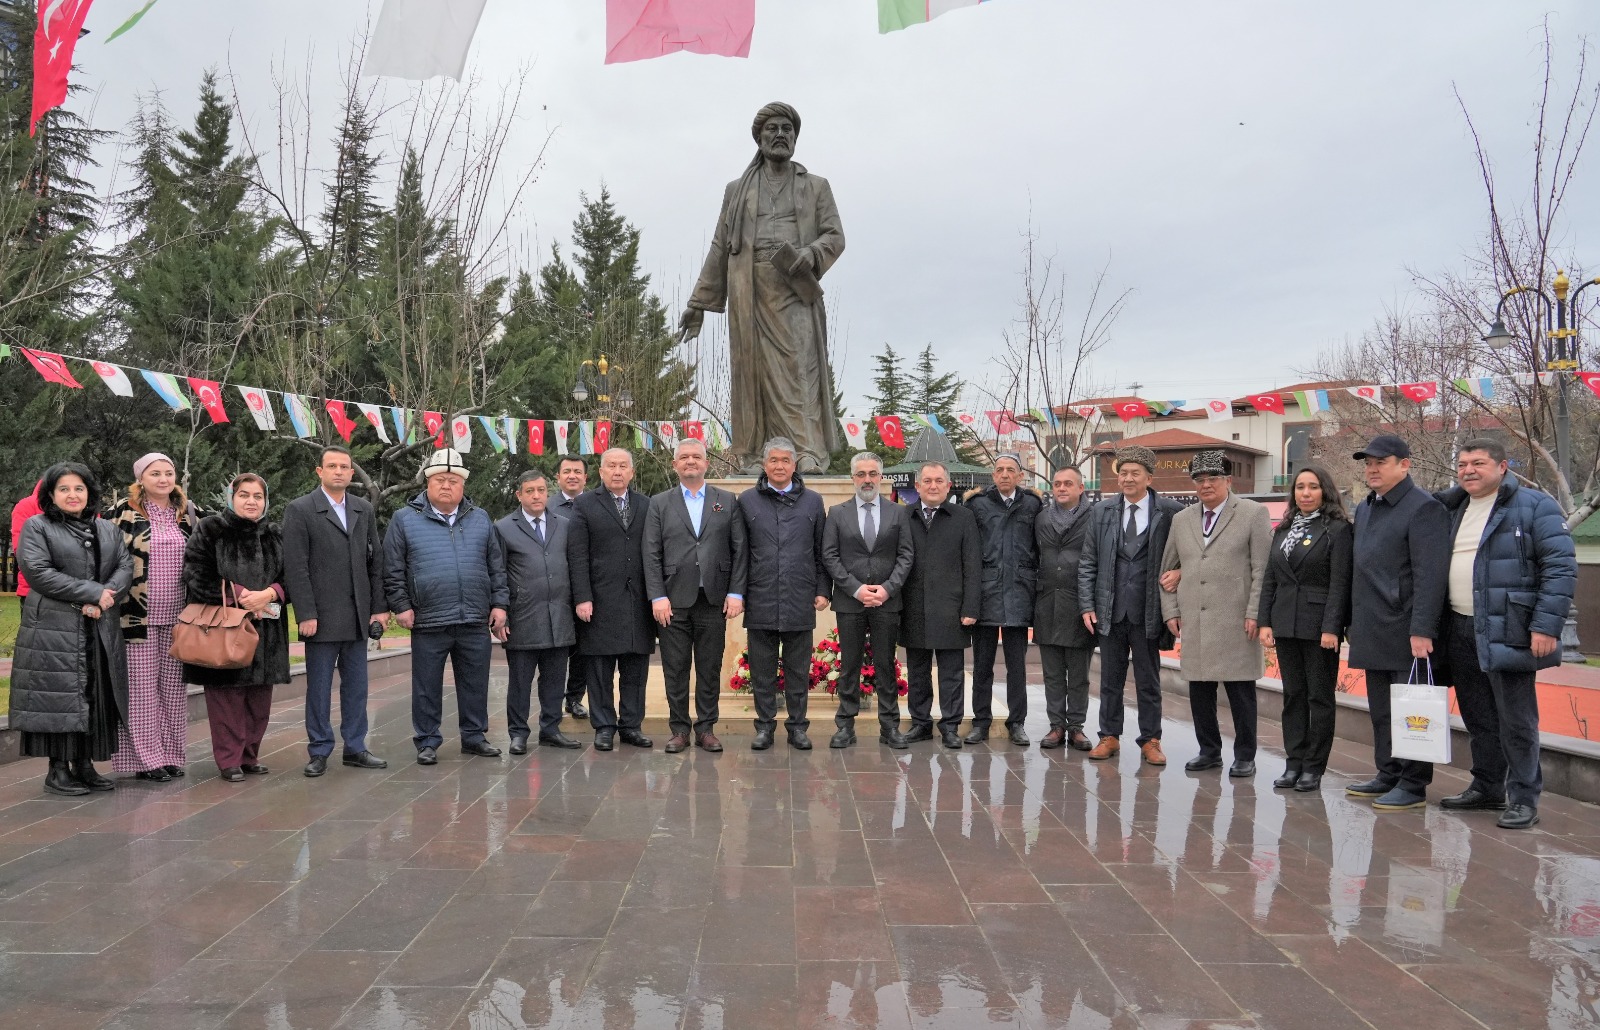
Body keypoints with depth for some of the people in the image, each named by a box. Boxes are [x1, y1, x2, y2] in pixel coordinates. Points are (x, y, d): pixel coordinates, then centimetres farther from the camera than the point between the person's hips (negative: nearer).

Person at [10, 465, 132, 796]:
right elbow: (36, 571, -12)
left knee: (95, 698, 5)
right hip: (54, 629, -5)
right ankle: (58, 769, 5)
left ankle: (84, 765, 14)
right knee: (59, 698, -3)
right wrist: (92, 593, -17)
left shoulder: (107, 530, 16)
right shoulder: (36, 527, 1)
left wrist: (106, 598, -14)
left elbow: (126, 567, 6)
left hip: (102, 631, 5)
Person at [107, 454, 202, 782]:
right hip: (138, 615, -3)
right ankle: (146, 759, 7)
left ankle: (171, 754, 16)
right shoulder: (123, 511, -2)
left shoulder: (189, 512, 9)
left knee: (173, 688, 8)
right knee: (141, 688, 0)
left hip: (178, 617, 4)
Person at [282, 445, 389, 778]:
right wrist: (306, 614, -14)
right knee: (319, 687, 4)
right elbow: (295, 567, -8)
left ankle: (355, 748, 20)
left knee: (356, 685, 10)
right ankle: (319, 751, 15)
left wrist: (380, 607, 4)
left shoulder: (364, 510, 11)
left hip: (358, 616, 4)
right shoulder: (300, 510, -3)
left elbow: (376, 561, 10)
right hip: (322, 617, -4)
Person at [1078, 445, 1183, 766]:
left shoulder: (1171, 511, -5)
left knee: (1148, 681, 9)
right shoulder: (1102, 511, 4)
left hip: (1148, 612, -2)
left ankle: (1150, 740, 20)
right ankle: (1109, 736, 22)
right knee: (1110, 679, 11)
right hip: (1110, 610, 2)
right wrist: (1087, 606, 0)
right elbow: (1088, 562, 5)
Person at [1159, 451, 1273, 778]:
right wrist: (1170, 611, 10)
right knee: (1199, 690, 8)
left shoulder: (1254, 514, 1)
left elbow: (1262, 569, -4)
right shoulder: (1181, 520, 14)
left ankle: (1245, 756, 14)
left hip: (1235, 622, -4)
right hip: (1194, 622, 4)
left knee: (1240, 690, 2)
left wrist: (1254, 613, -10)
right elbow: (1167, 569, 19)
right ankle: (1209, 751, 21)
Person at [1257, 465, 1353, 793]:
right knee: (1292, 695, 9)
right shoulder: (1283, 530, 13)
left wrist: (1332, 628, -17)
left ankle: (1314, 768, 9)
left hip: (1319, 625, -6)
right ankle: (1294, 763, 16)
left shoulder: (1338, 529, -4)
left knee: (1320, 696, 3)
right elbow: (1270, 580, 13)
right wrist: (1265, 621, 5)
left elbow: (1339, 582, -11)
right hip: (1286, 625, 6)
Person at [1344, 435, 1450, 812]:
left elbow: (1430, 576, -16)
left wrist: (1421, 631, -21)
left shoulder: (1423, 508, -9)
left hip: (1406, 634, -8)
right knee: (1381, 712, 14)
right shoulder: (1364, 509, 17)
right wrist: (1354, 623, 14)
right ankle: (1388, 776, 23)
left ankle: (1413, 785, 7)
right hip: (1374, 633, 8)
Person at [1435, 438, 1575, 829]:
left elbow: (1561, 569, -11)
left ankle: (1523, 799, 7)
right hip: (1461, 631, 7)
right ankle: (1485, 787, 26)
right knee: (1477, 717, 14)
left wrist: (1545, 626, -18)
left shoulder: (1535, 506, -5)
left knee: (1515, 720, -2)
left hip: (1506, 632, -6)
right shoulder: (1452, 509, 14)